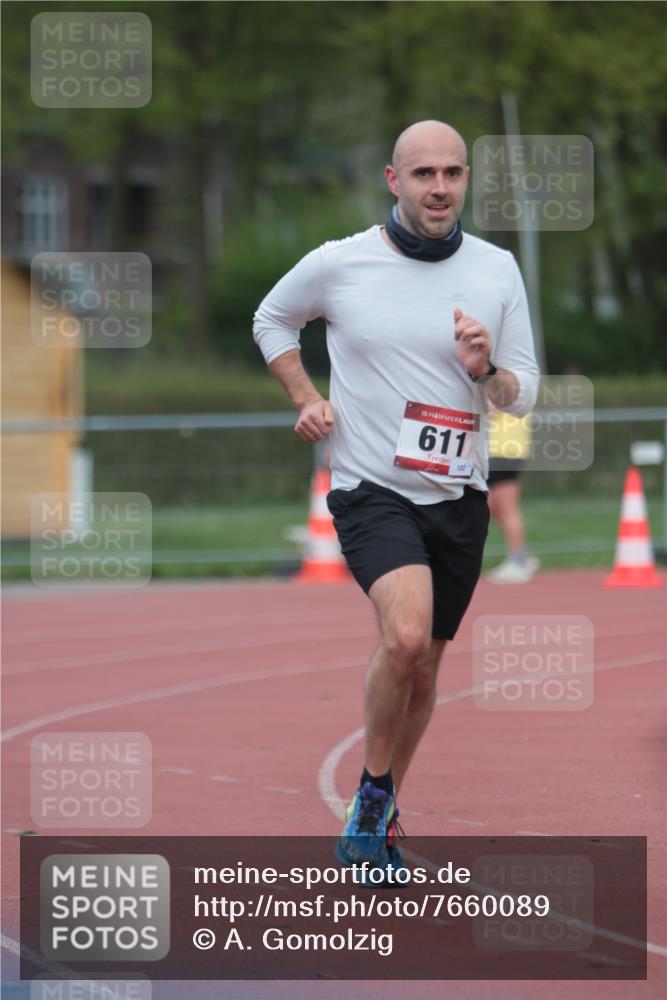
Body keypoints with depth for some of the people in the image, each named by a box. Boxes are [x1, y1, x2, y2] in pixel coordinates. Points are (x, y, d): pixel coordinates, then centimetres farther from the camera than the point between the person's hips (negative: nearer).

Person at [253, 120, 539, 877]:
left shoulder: (497, 271, 1)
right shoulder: (337, 264, -5)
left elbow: (522, 395, 5)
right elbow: (271, 320, 15)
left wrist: (486, 369, -17)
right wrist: (306, 399, 2)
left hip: (457, 498, 4)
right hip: (371, 492, -4)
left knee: (422, 669, 11)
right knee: (405, 636, -26)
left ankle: (380, 818, 30)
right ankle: (373, 791, -5)